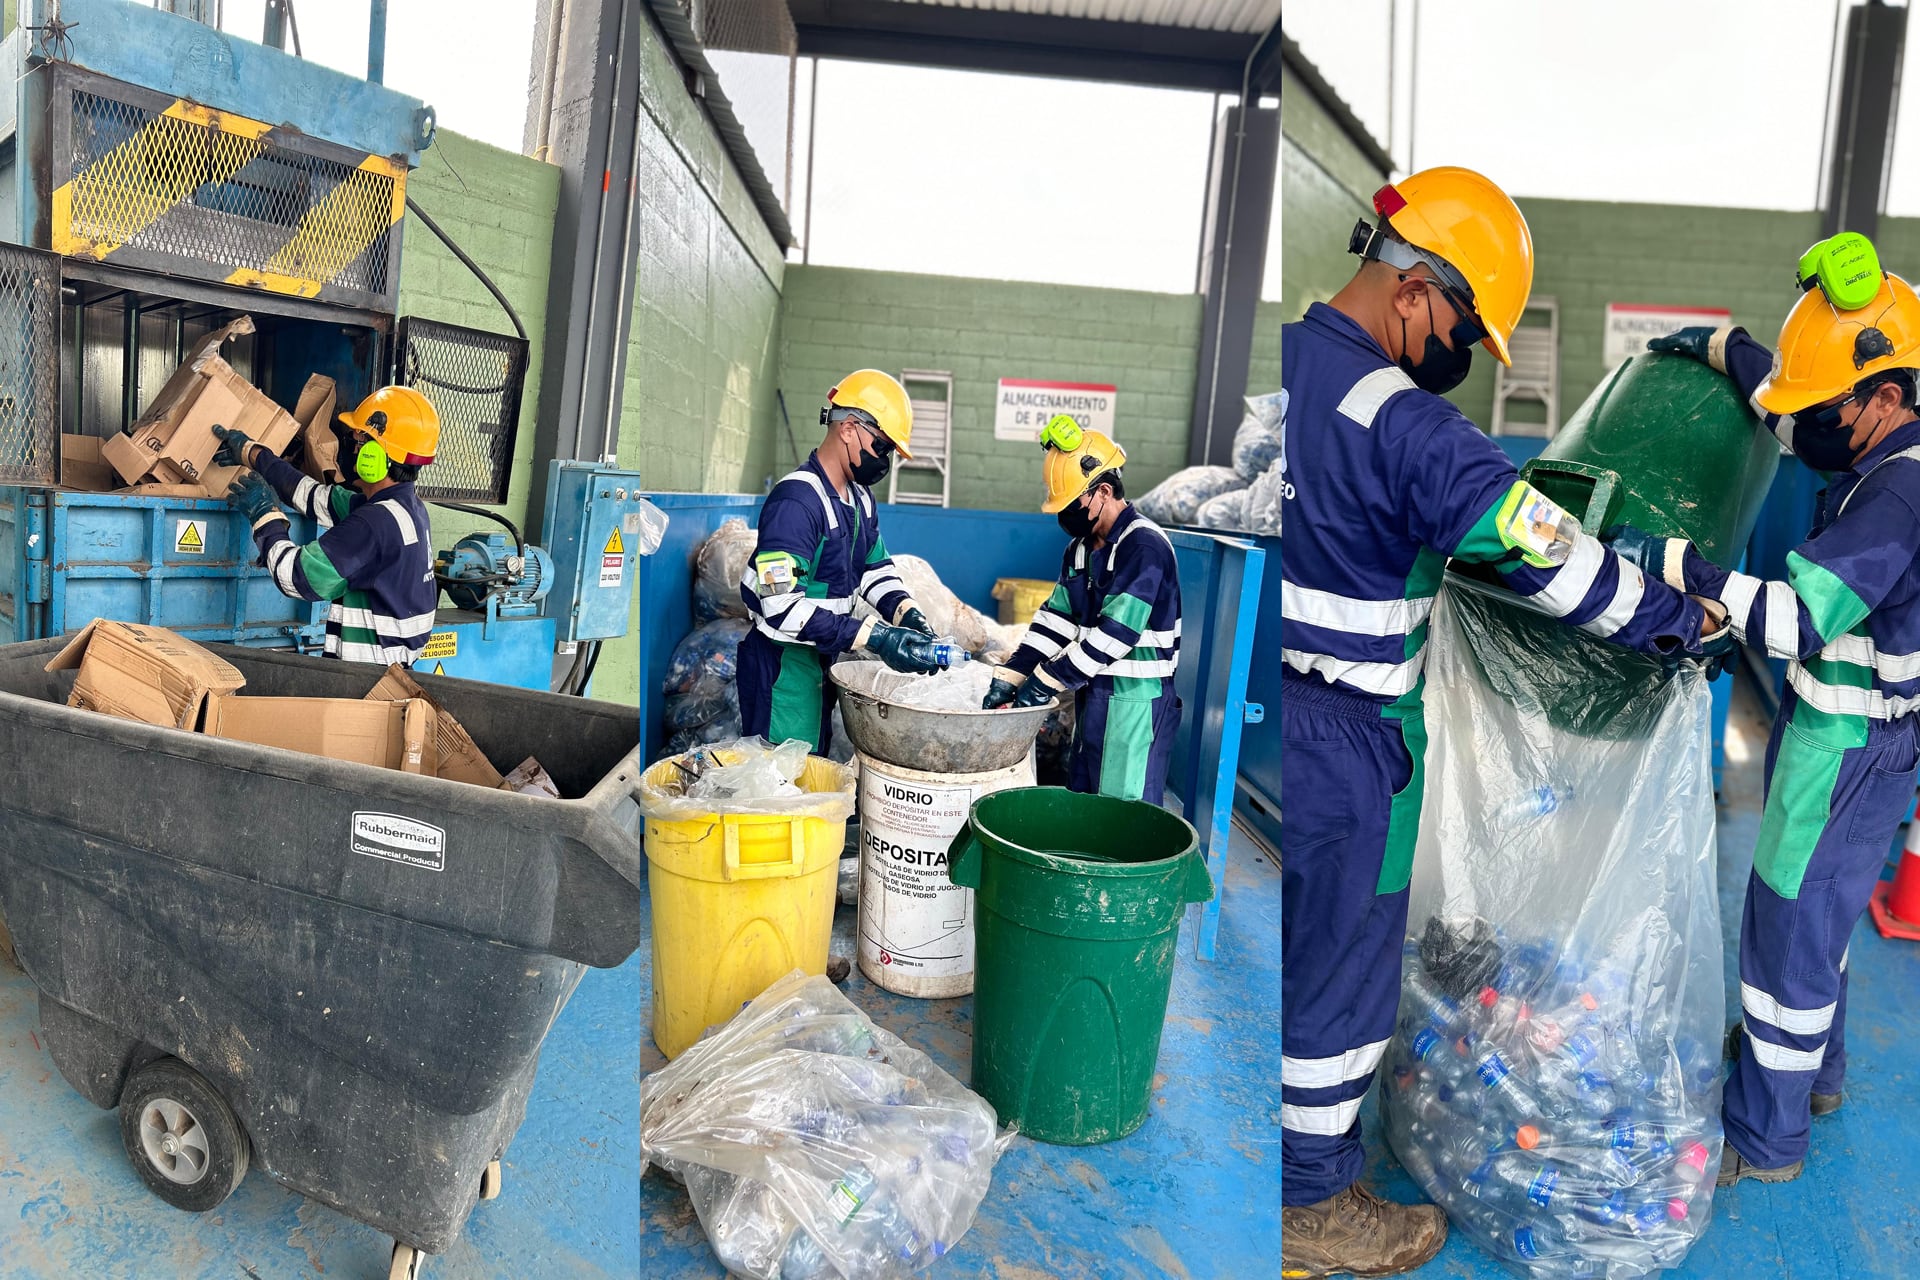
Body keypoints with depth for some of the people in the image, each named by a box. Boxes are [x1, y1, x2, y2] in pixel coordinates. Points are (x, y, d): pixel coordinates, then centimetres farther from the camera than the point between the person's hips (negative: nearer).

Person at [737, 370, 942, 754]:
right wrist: (875, 637, -29)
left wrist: (908, 614, -8)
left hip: (823, 659, 9)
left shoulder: (860, 497, 6)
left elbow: (876, 567, 13)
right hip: (781, 665, -9)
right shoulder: (796, 501, -23)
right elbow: (783, 607, -29)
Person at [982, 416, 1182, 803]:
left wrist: (1048, 680, -20)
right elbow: (1055, 618, 8)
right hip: (1092, 693, 9)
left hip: (1135, 701, -9)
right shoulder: (1081, 548, 11)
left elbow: (1114, 633, -23)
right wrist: (1010, 676, -3)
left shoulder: (1144, 545, -18)